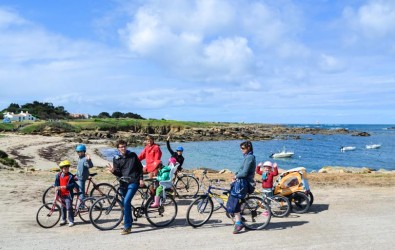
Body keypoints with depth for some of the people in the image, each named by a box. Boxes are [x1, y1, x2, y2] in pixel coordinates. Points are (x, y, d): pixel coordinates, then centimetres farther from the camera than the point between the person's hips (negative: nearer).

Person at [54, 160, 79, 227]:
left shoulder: (70, 176, -9)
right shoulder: (59, 175, 4)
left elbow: (73, 184, -14)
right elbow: (56, 182, 10)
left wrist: (65, 187, -25)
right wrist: (56, 187, -11)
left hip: (68, 194, -5)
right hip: (61, 194, 5)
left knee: (69, 207, -9)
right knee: (63, 207, 17)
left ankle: (71, 221, 1)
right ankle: (63, 220, 32)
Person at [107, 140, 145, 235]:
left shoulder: (133, 155, 2)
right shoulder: (116, 158, 4)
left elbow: (140, 167, 8)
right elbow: (118, 173, 0)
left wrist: (141, 179, 1)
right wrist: (113, 171, -20)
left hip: (133, 182, -4)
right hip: (123, 182, 4)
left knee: (126, 201, -18)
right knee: (124, 202, 14)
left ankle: (127, 226, -14)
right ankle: (129, 219, 42)